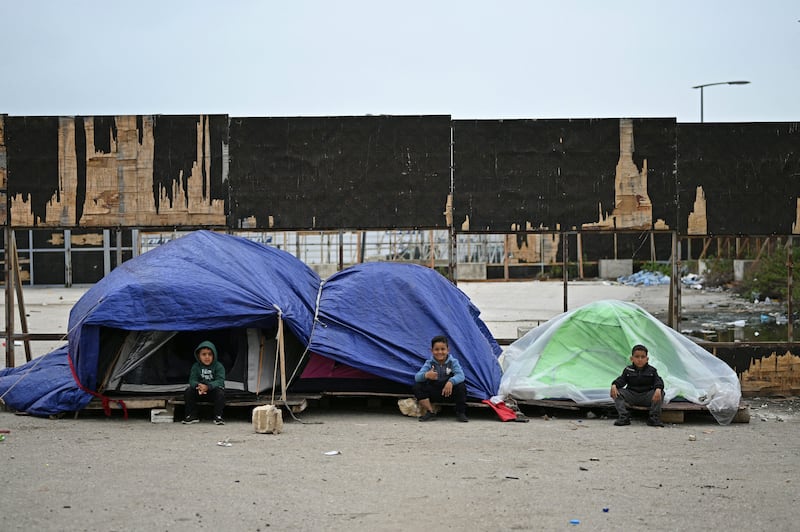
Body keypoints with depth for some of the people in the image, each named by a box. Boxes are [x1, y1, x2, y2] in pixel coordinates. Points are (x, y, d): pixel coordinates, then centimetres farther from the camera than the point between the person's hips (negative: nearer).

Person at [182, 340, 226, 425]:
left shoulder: (219, 366, -10)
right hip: (200, 393, 3)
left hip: (213, 391, -3)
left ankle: (218, 416, -23)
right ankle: (191, 416, -10)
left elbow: (219, 381, -22)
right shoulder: (196, 366, -1)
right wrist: (198, 386, -35)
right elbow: (192, 380, -10)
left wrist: (207, 387, -39)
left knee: (220, 392, -33)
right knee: (188, 391, -20)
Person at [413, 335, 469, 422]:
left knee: (461, 386, -31)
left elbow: (460, 375, -28)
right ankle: (430, 412, -15)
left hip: (449, 392, -1)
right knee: (418, 387, -22)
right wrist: (426, 375, -46)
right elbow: (417, 377, -22)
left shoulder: (453, 362, -11)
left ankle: (460, 413, -10)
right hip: (434, 394, 1)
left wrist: (451, 382, -49)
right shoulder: (429, 363, -10)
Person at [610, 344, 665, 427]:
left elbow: (658, 381, -9)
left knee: (660, 393, -26)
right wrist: (614, 385, -28)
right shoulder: (628, 370, 5)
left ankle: (654, 418, -24)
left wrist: (658, 389, -33)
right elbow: (621, 380, -4)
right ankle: (623, 417, -26)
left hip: (647, 397, -1)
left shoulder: (651, 370, 3)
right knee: (617, 393, -21)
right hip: (631, 396, 1)